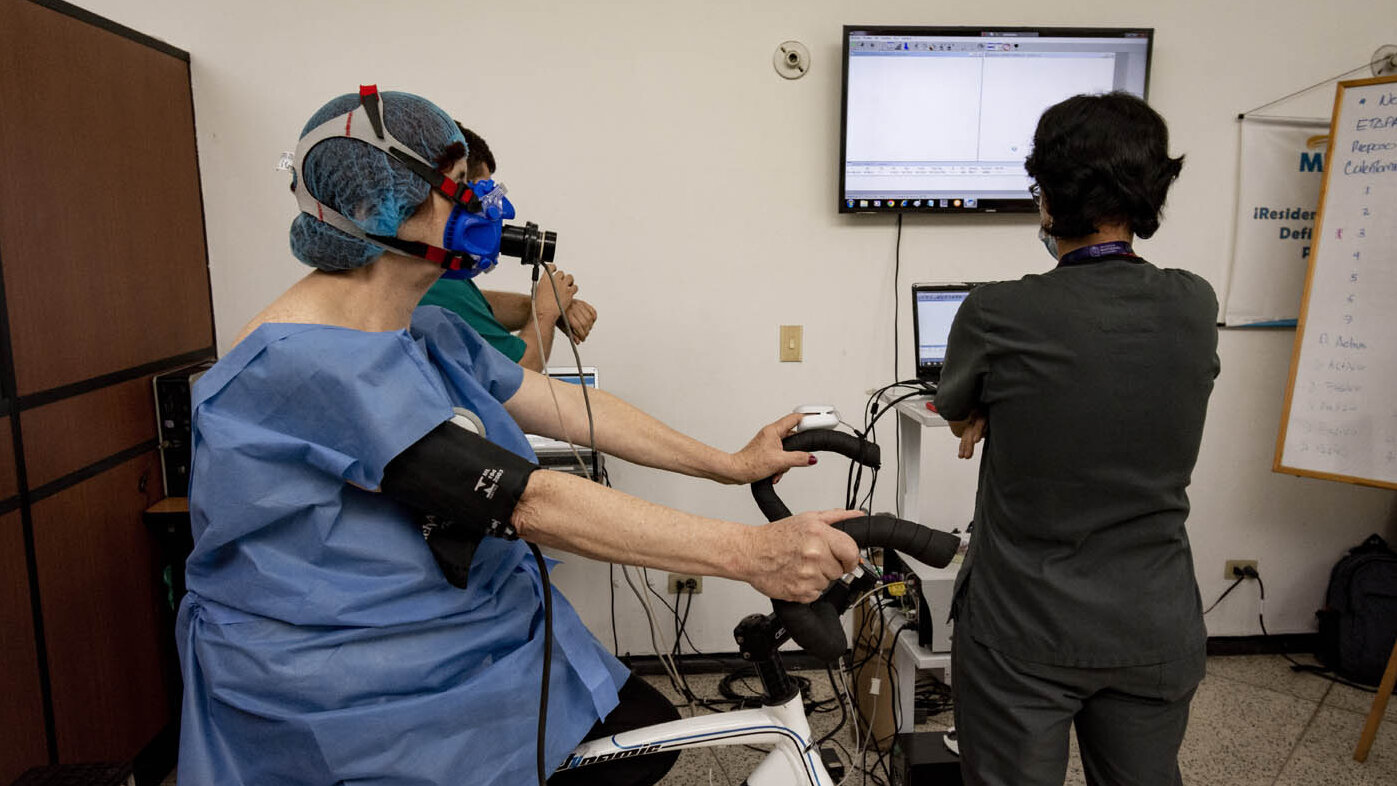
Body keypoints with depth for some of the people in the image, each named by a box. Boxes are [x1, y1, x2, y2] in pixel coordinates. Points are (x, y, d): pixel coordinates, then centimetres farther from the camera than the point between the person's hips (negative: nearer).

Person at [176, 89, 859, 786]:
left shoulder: (428, 333, 5)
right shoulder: (304, 360, -26)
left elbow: (571, 409, 5)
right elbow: (527, 502, -32)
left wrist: (733, 465, 3)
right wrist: (752, 553, -30)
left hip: (465, 638, 8)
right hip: (345, 699, -8)